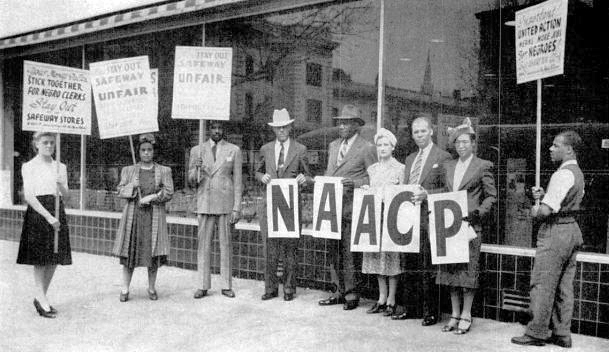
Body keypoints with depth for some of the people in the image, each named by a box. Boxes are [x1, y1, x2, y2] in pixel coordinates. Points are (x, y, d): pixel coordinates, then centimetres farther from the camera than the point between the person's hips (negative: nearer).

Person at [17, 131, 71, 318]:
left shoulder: (60, 167, 12)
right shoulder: (29, 166, -1)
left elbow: (66, 195, 10)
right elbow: (29, 196, -10)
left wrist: (61, 186, -13)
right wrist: (48, 216, -18)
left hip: (57, 213, 5)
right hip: (37, 212, -5)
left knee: (54, 259, 6)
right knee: (39, 259, -3)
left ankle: (40, 297, 19)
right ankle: (42, 299, 1)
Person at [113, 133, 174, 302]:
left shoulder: (164, 171, 7)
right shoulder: (128, 170, 11)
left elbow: (168, 192, 0)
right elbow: (120, 191, 6)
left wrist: (151, 197, -12)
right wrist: (132, 186, -12)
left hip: (154, 215, 0)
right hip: (133, 215, 1)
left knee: (154, 253, 0)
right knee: (129, 252, 0)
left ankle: (151, 288, 15)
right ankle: (125, 289, 8)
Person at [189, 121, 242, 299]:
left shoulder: (234, 150, 4)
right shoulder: (197, 150, 7)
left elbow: (237, 181, 3)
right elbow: (192, 182, 9)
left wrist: (237, 208, -3)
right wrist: (197, 170, -14)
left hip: (226, 204, -1)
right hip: (205, 204, 1)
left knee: (226, 244, 3)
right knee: (204, 244, 3)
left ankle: (227, 286, 11)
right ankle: (203, 286, 10)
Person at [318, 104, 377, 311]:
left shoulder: (367, 148, -4)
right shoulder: (333, 146, 18)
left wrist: (354, 182, -18)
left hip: (352, 208, -6)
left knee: (350, 252, -4)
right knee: (333, 250, 10)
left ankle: (352, 294, 8)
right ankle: (339, 291, 20)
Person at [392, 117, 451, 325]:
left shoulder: (443, 157, -3)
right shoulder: (410, 159, 20)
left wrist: (427, 194, -19)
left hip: (428, 217, -6)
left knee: (427, 267, -3)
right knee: (408, 264, 10)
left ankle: (430, 311, 6)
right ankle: (405, 306, 18)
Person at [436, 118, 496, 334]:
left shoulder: (482, 166, 0)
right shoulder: (448, 166, 16)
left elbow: (491, 196, -1)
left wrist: (478, 212, -12)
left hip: (470, 224, -5)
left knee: (467, 269, -3)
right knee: (450, 269, 6)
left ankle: (466, 316, 6)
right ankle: (455, 314, 15)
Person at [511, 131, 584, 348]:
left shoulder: (562, 175, -19)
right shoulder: (577, 173, 12)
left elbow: (547, 210, -25)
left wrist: (535, 211, -3)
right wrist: (544, 195, 6)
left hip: (555, 232, -10)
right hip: (571, 228, 10)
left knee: (542, 285, -1)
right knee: (564, 286, 13)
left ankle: (536, 333, 6)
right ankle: (562, 334, 19)